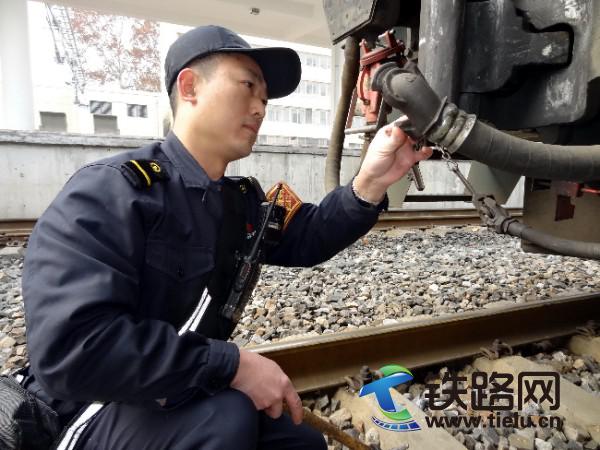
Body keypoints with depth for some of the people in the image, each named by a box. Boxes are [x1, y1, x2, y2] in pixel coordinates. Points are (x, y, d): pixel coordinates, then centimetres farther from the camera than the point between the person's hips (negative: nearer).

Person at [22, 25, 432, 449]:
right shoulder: (110, 191, -25)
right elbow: (69, 349, -34)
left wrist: (369, 183, -16)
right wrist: (233, 364, -33)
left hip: (184, 398, 8)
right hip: (97, 412, -7)